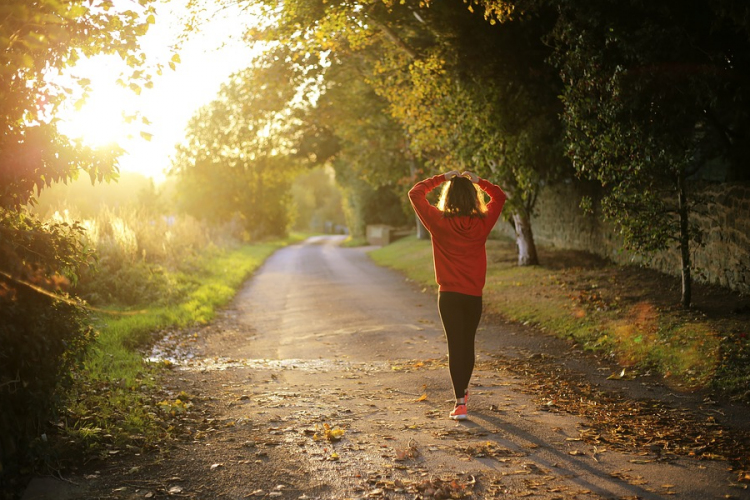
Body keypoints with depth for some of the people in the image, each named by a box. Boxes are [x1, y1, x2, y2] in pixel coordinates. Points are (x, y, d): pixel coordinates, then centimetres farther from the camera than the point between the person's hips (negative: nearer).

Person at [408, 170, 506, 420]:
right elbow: (499, 196, 14)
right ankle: (463, 390, 37)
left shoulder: (439, 222, -10)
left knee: (455, 346, -2)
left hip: (449, 295, -2)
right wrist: (478, 181, 10)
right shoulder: (482, 223, -4)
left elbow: (415, 193, 1)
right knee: (468, 344, 18)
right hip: (474, 295, 2)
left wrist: (441, 178, 5)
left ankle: (460, 403, -10)